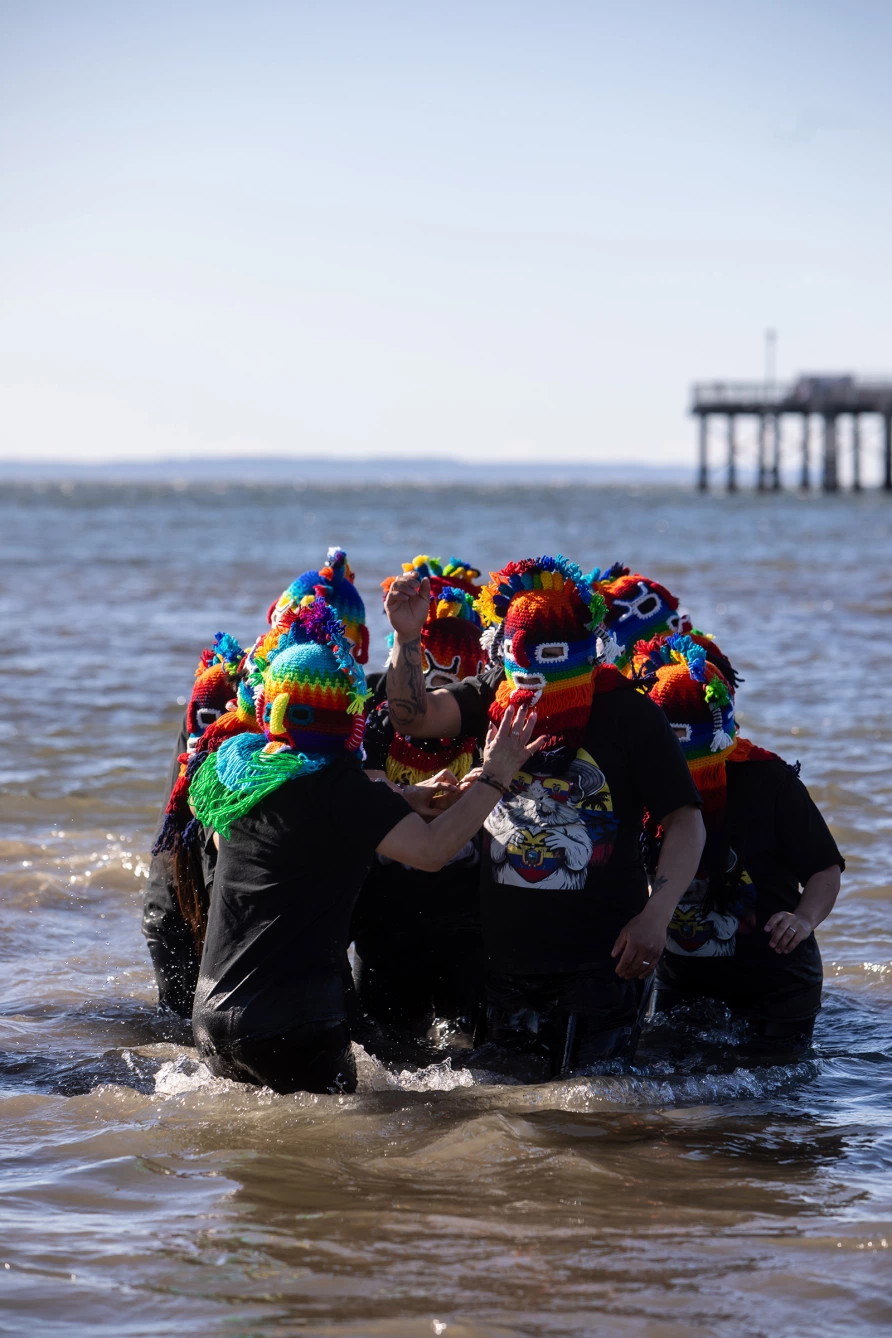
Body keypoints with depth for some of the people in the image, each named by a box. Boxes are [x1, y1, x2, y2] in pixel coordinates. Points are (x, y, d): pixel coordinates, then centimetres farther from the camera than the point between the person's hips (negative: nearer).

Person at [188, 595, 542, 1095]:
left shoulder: (236, 763, 8)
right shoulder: (331, 783, -15)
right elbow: (431, 850, -20)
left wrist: (404, 796, 23)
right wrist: (496, 777, -11)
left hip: (213, 1014, 8)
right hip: (292, 1025, -7)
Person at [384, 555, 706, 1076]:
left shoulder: (630, 714, -6)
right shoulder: (493, 699, 6)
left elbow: (685, 820, -7)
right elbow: (414, 716, -7)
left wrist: (655, 915, -18)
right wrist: (407, 637, -22)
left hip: (598, 959, -4)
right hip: (507, 951, 4)